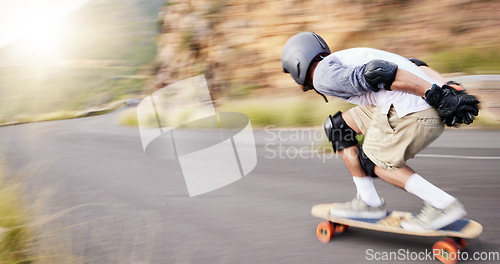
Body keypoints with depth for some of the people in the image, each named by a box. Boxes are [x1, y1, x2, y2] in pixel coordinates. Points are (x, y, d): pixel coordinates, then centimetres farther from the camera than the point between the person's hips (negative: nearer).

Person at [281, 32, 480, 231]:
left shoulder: (323, 75, 0)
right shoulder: (347, 57, 29)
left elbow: (377, 74, -17)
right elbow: (413, 66, 21)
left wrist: (435, 95, -17)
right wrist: (448, 89, 12)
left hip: (413, 112, -9)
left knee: (371, 160, 12)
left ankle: (443, 204, 10)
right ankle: (369, 202, 20)